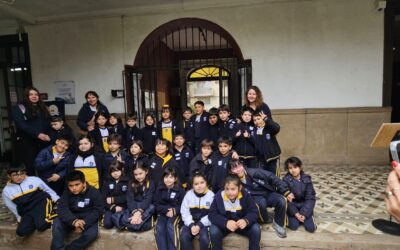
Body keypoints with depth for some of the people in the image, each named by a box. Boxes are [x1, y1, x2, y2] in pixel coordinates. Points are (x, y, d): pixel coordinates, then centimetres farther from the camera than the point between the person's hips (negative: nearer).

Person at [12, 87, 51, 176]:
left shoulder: (43, 108, 18)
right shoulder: (18, 108, 2)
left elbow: (48, 123, 16)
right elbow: (21, 125, -12)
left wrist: (49, 135, -1)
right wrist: (37, 134, -22)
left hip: (43, 142, 4)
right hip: (27, 142, -4)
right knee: (31, 167, -3)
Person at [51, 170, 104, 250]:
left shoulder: (94, 193, -13)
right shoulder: (67, 193, -4)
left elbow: (97, 211, -14)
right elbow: (62, 210, -16)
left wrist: (84, 223, -28)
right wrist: (74, 221, -35)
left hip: (88, 220, -3)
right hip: (72, 219, 3)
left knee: (92, 233, -30)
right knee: (57, 223, -24)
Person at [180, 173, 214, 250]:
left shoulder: (211, 195, -4)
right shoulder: (189, 194, 1)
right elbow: (184, 212, 0)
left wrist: (200, 225, -17)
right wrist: (191, 225, -14)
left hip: (205, 223, -2)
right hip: (191, 223, 2)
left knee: (204, 238, -28)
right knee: (184, 237, -23)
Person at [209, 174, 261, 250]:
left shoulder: (246, 196, -14)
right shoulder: (218, 196, -17)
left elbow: (254, 212, -15)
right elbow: (212, 215, -19)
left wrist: (246, 220, -38)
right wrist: (226, 223, -37)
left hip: (241, 224, 1)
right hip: (224, 225, -1)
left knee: (256, 229, -23)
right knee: (213, 230, -28)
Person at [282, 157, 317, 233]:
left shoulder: (306, 179, -8)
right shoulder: (286, 180, -13)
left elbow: (310, 198, -8)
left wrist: (303, 213, -17)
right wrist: (295, 213, -18)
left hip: (304, 206, 2)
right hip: (292, 207, -1)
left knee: (311, 228, -12)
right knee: (294, 226, -19)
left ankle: (304, 215, 17)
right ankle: (291, 217, 12)